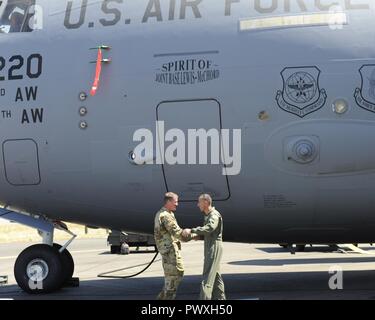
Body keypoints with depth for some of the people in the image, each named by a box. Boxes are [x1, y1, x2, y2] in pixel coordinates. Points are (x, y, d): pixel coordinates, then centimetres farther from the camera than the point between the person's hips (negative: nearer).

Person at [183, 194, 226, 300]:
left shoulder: (214, 215, -16)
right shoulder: (208, 215, 16)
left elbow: (209, 228, -34)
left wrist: (191, 230, -36)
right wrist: (196, 235, -1)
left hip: (214, 246, -10)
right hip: (210, 247, 10)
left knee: (208, 275, -14)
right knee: (216, 275, 16)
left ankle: (204, 298, -18)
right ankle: (220, 297, 25)